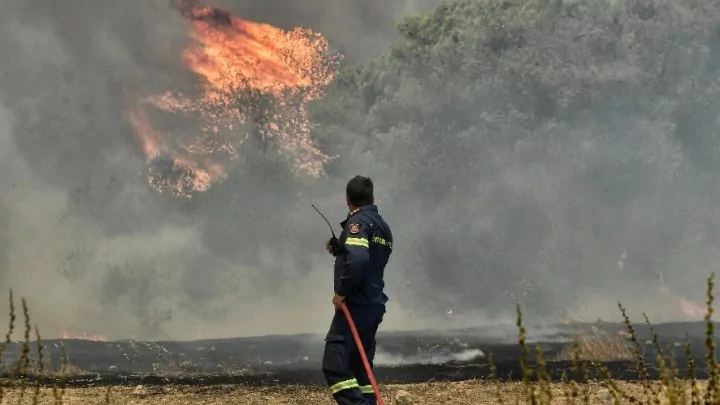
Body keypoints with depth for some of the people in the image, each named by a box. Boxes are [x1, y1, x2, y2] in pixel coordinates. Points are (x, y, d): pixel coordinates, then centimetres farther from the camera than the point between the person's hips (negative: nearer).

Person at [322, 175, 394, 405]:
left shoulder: (357, 222, -12)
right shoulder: (382, 226, 17)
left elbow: (358, 260, -28)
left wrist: (342, 291, -19)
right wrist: (338, 249, 18)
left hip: (355, 305, -9)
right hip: (374, 306, 9)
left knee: (335, 365, -14)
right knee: (360, 367, 15)